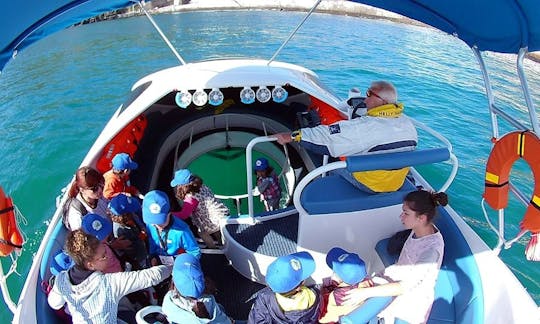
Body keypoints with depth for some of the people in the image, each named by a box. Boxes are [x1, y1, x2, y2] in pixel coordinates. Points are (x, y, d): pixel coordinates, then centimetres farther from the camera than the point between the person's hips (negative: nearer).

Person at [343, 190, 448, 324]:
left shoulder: (432, 248, -34)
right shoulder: (421, 229, -13)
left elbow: (406, 286, -33)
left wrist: (366, 292, -33)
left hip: (413, 299, -6)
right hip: (400, 277, 6)